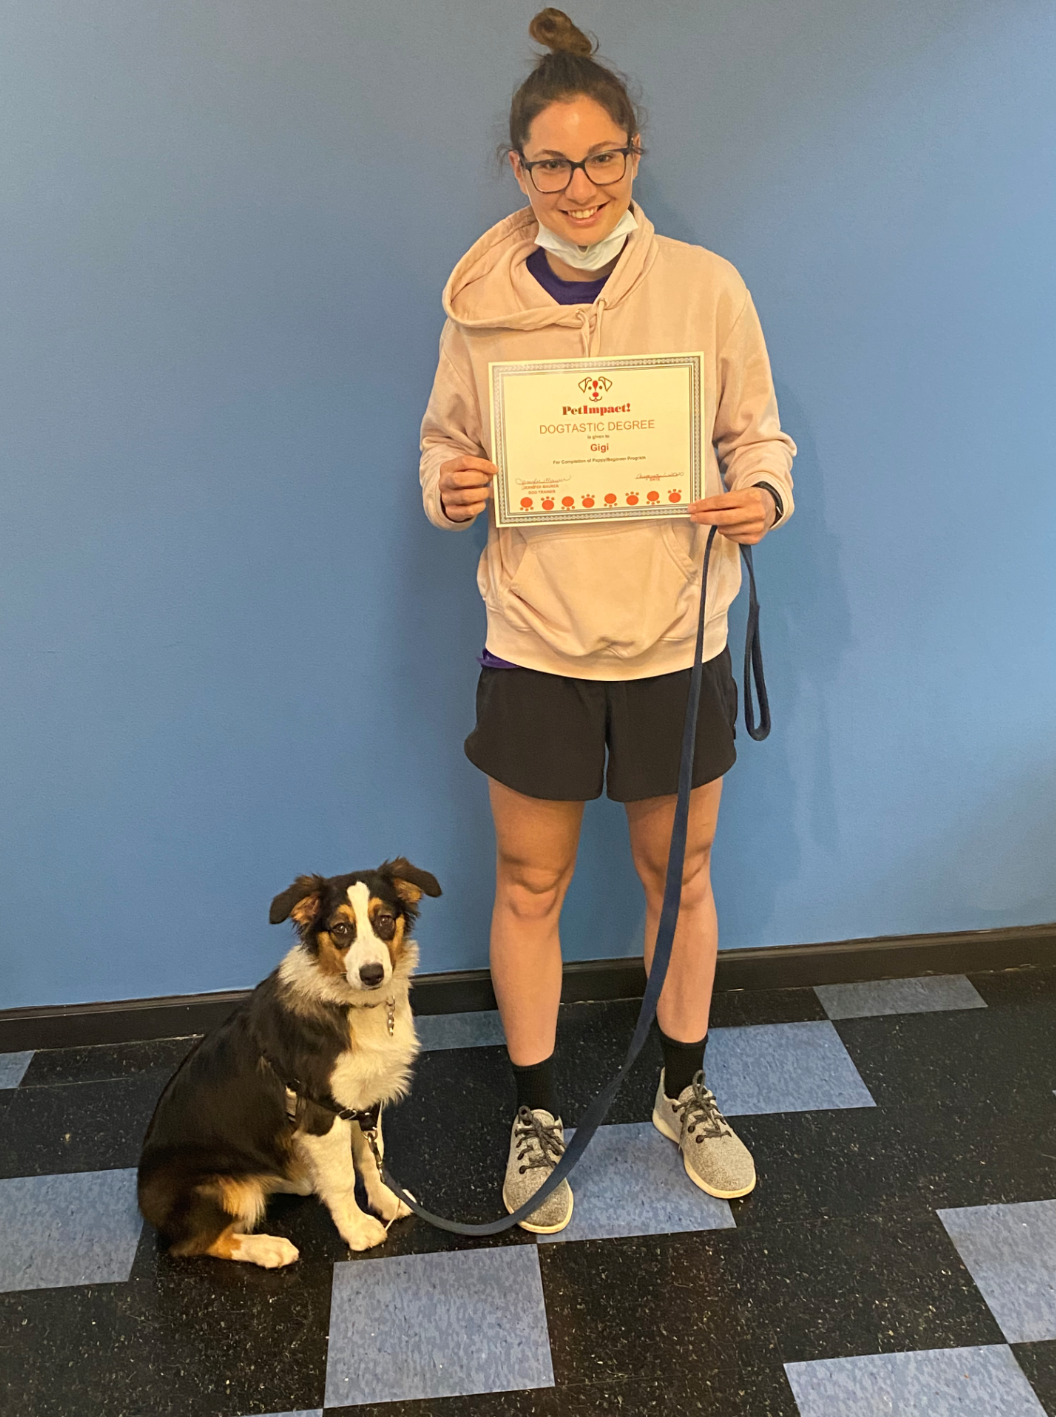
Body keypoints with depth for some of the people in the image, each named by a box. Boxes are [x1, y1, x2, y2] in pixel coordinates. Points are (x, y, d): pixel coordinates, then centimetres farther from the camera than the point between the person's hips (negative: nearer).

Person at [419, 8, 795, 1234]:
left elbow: (758, 435, 5)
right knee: (529, 885, 10)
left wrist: (761, 498, -17)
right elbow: (445, 445, 9)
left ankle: (685, 1093, 40)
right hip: (536, 642, 0)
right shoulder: (480, 303, -1)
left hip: (676, 639, 1)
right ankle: (535, 1115, 33)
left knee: (680, 872, 15)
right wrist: (448, 488, -14)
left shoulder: (707, 287, -3)